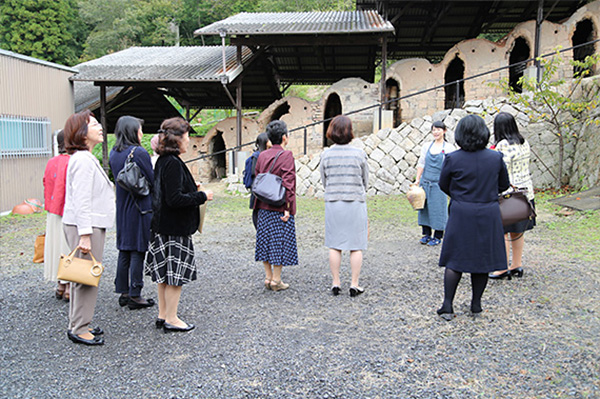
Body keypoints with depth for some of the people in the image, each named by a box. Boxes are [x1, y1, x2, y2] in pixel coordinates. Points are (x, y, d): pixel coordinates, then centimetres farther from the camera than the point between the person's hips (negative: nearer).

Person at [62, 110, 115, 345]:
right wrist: (85, 235, -23)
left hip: (91, 225, 11)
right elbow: (81, 200, -21)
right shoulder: (82, 160, -16)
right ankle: (79, 329, 4)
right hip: (85, 227, -11)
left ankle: (77, 324, 24)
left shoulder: (87, 159, 17)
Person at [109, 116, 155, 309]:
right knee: (138, 251, -1)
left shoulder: (114, 154, 7)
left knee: (124, 250, 13)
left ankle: (123, 293, 20)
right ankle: (135, 296, 4)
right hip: (140, 208, -7)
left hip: (122, 208, 7)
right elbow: (153, 181, -12)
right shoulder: (139, 153, -16)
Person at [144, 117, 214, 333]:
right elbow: (175, 199, -24)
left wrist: (194, 192, 14)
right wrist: (202, 196, -13)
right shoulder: (173, 163, -19)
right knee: (176, 273, 0)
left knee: (165, 273, 16)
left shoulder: (162, 161, 10)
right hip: (175, 228, -10)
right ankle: (171, 319, 10)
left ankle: (163, 315, 26)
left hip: (162, 226, 10)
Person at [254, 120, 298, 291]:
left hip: (264, 207, 6)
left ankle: (268, 277, 18)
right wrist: (288, 207, -16)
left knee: (265, 239, 12)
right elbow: (288, 182, -17)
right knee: (280, 241, 2)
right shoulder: (286, 155, -12)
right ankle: (276, 280, 6)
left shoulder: (262, 155, 7)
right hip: (280, 208, -6)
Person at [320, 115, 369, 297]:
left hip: (333, 203, 2)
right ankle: (354, 285, 8)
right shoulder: (359, 154, -6)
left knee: (334, 246, 9)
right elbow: (365, 180, 4)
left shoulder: (326, 154, -2)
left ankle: (335, 283, 14)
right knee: (356, 246, 6)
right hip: (356, 202, -2)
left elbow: (324, 181, 7)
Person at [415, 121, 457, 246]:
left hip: (439, 183, -3)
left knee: (438, 207, -1)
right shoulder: (426, 146, 9)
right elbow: (421, 164, 11)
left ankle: (438, 236, 9)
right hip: (425, 181, 3)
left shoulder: (449, 148, 0)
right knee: (425, 207, 6)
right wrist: (417, 179, 4)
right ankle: (426, 234, 18)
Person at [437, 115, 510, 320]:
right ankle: (476, 303, 22)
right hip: (488, 213, 2)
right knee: (483, 258, 13)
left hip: (461, 213, -1)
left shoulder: (452, 159, -11)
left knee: (455, 259, 6)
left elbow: (443, 185, 2)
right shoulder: (496, 158, -4)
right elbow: (504, 185, 8)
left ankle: (447, 305, 4)